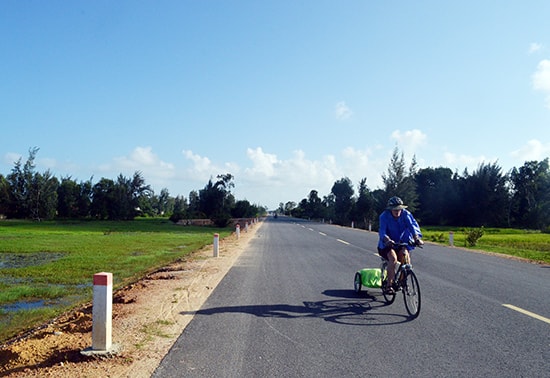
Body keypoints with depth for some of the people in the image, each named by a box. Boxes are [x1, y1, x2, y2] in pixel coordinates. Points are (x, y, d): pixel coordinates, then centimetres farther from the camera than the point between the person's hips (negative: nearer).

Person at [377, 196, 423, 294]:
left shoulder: (405, 214, -8)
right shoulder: (384, 216, -14)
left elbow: (413, 225, -22)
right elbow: (382, 231, -27)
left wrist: (416, 237, -42)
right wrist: (387, 240, -49)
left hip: (401, 243, 3)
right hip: (387, 245, -2)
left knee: (405, 254, -29)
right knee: (393, 258, -31)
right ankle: (389, 285, -21)